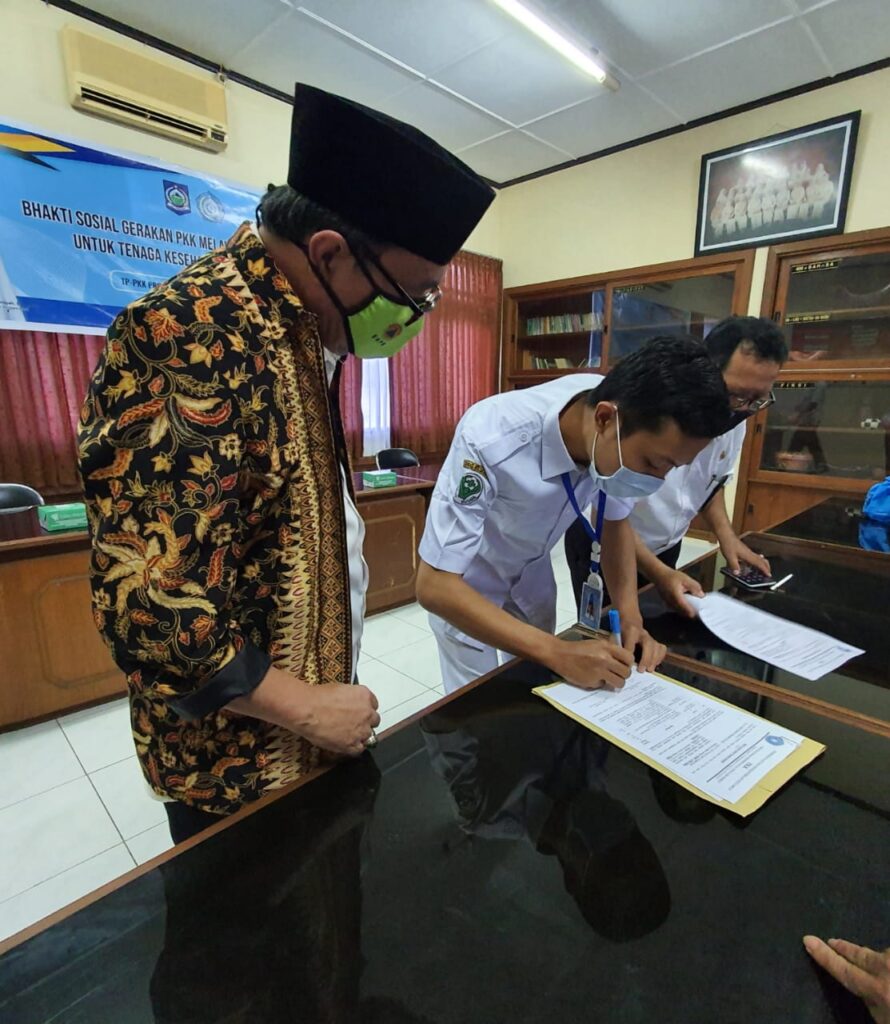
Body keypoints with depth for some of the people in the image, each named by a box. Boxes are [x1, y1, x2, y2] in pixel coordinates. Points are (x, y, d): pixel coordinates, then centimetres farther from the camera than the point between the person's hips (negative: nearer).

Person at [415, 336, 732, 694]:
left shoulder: (623, 440, -22)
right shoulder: (492, 441, -40)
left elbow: (615, 521, -4)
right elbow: (434, 586, -36)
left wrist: (631, 619, -18)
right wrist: (558, 653, -38)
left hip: (532, 568, 5)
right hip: (464, 581, -4)